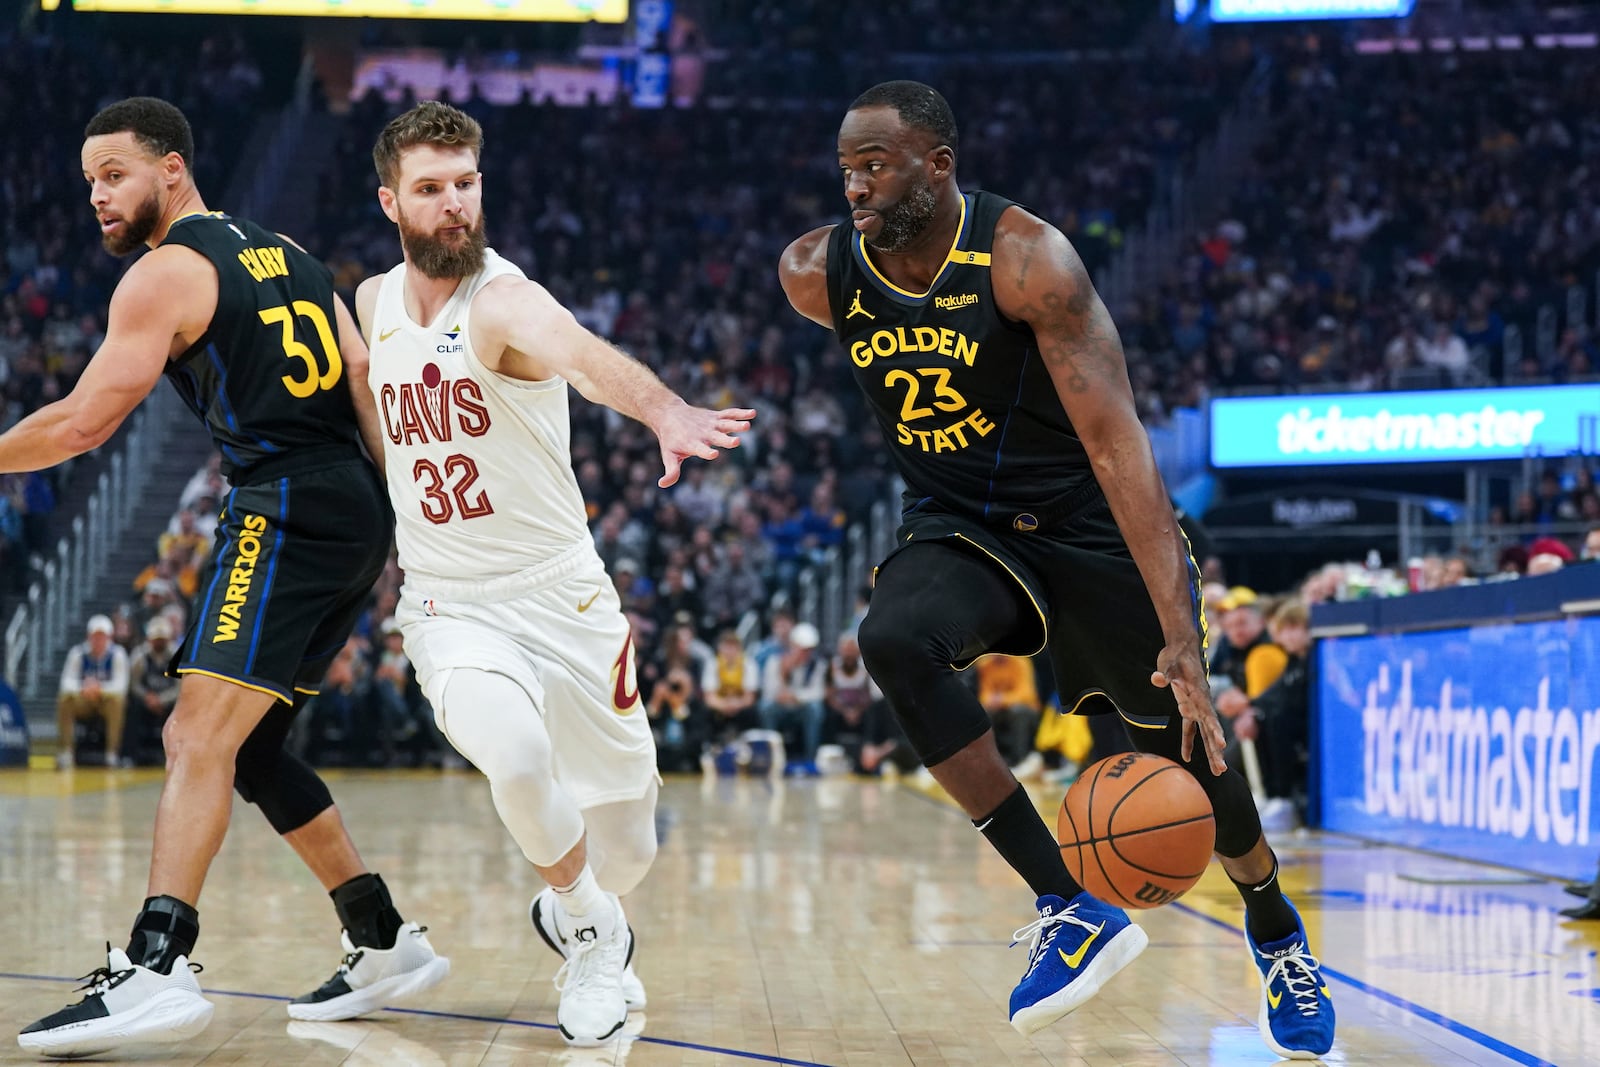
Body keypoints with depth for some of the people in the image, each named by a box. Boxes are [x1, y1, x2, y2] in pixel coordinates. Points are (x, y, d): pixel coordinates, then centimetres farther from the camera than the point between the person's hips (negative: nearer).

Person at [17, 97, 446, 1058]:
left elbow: (81, 424, -7)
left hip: (286, 508, -9)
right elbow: (367, 379, 15)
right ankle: (387, 944, 20)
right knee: (241, 744, 16)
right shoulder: (285, 255, 22)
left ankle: (157, 969, -32)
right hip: (358, 511, 9)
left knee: (201, 736, -18)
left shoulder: (167, 273, -3)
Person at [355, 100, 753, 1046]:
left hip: (565, 597, -2)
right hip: (451, 607, 2)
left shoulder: (506, 301, -19)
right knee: (515, 756, -29)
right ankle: (594, 935, -1)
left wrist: (666, 412, -63)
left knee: (625, 848, 8)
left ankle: (572, 909, 46)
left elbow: (586, 356, -44)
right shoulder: (373, 304, 0)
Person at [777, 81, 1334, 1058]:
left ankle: (1277, 934, 41)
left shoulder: (1028, 260, -27)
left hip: (1088, 526, -3)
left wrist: (1180, 639, -40)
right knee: (894, 641, -30)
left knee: (1191, 751, 8)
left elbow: (1119, 446, -33)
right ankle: (1070, 909, -23)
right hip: (958, 529, 3)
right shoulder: (819, 276, -13)